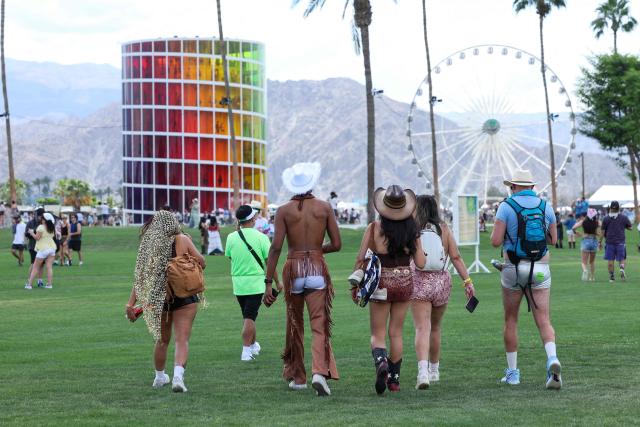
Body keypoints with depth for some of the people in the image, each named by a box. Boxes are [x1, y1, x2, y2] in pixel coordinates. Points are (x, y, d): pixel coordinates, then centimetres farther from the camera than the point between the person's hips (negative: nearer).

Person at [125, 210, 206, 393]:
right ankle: (178, 375, -27)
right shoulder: (181, 240, -6)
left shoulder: (148, 245, 1)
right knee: (182, 340, -6)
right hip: (184, 297, -3)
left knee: (162, 340, 21)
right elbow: (201, 263, -2)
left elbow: (140, 276, -2)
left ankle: (159, 377, 35)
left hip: (158, 299, 4)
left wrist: (131, 304, -4)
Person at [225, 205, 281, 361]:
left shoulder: (231, 238, -3)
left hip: (238, 283, 3)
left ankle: (253, 345, 35)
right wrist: (277, 282, 5)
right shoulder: (261, 237, -10)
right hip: (256, 282, -3)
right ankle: (246, 351, -9)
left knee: (248, 317, 19)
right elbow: (269, 261, -7)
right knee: (249, 318, -4)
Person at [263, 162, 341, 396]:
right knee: (319, 325, -4)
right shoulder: (324, 207, 2)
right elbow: (336, 244, 3)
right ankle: (320, 372, -26)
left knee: (295, 325, 16)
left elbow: (276, 247, -8)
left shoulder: (284, 211, -1)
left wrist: (268, 283, -8)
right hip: (318, 269, 0)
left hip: (294, 269, 0)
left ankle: (297, 377, 25)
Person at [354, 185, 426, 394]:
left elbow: (360, 259, -9)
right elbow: (421, 263, -3)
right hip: (405, 283, 2)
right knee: (396, 332, 14)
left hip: (381, 283, -2)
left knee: (378, 334, 6)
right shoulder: (412, 230, -6)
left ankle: (381, 361, -24)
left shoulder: (374, 228, -11)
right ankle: (394, 379, 17)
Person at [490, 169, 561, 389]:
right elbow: (553, 239, 14)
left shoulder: (507, 206, -6)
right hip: (540, 270, 2)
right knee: (543, 321, -1)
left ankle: (512, 372, 15)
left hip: (514, 269, -2)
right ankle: (552, 359, -28)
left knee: (510, 321, 13)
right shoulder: (545, 206, 5)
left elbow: (495, 241, -11)